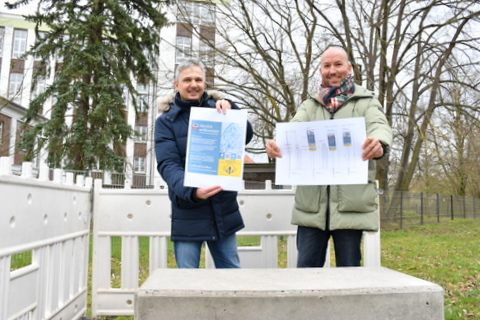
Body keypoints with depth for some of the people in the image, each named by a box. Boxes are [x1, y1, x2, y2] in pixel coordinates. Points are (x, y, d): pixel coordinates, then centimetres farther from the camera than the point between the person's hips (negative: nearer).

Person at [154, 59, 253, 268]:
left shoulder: (217, 110, 7)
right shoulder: (166, 121, -1)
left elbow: (246, 135, -6)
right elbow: (167, 165, -13)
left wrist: (230, 110, -22)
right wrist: (191, 191, -31)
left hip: (224, 210, 3)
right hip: (188, 214, -2)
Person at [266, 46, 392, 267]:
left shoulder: (366, 102, 10)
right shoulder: (310, 105, 16)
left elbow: (380, 126, -10)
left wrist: (379, 144, -36)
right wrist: (276, 145, -26)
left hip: (351, 201, -2)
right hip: (312, 202, 2)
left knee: (349, 268, 7)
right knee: (306, 267, 6)